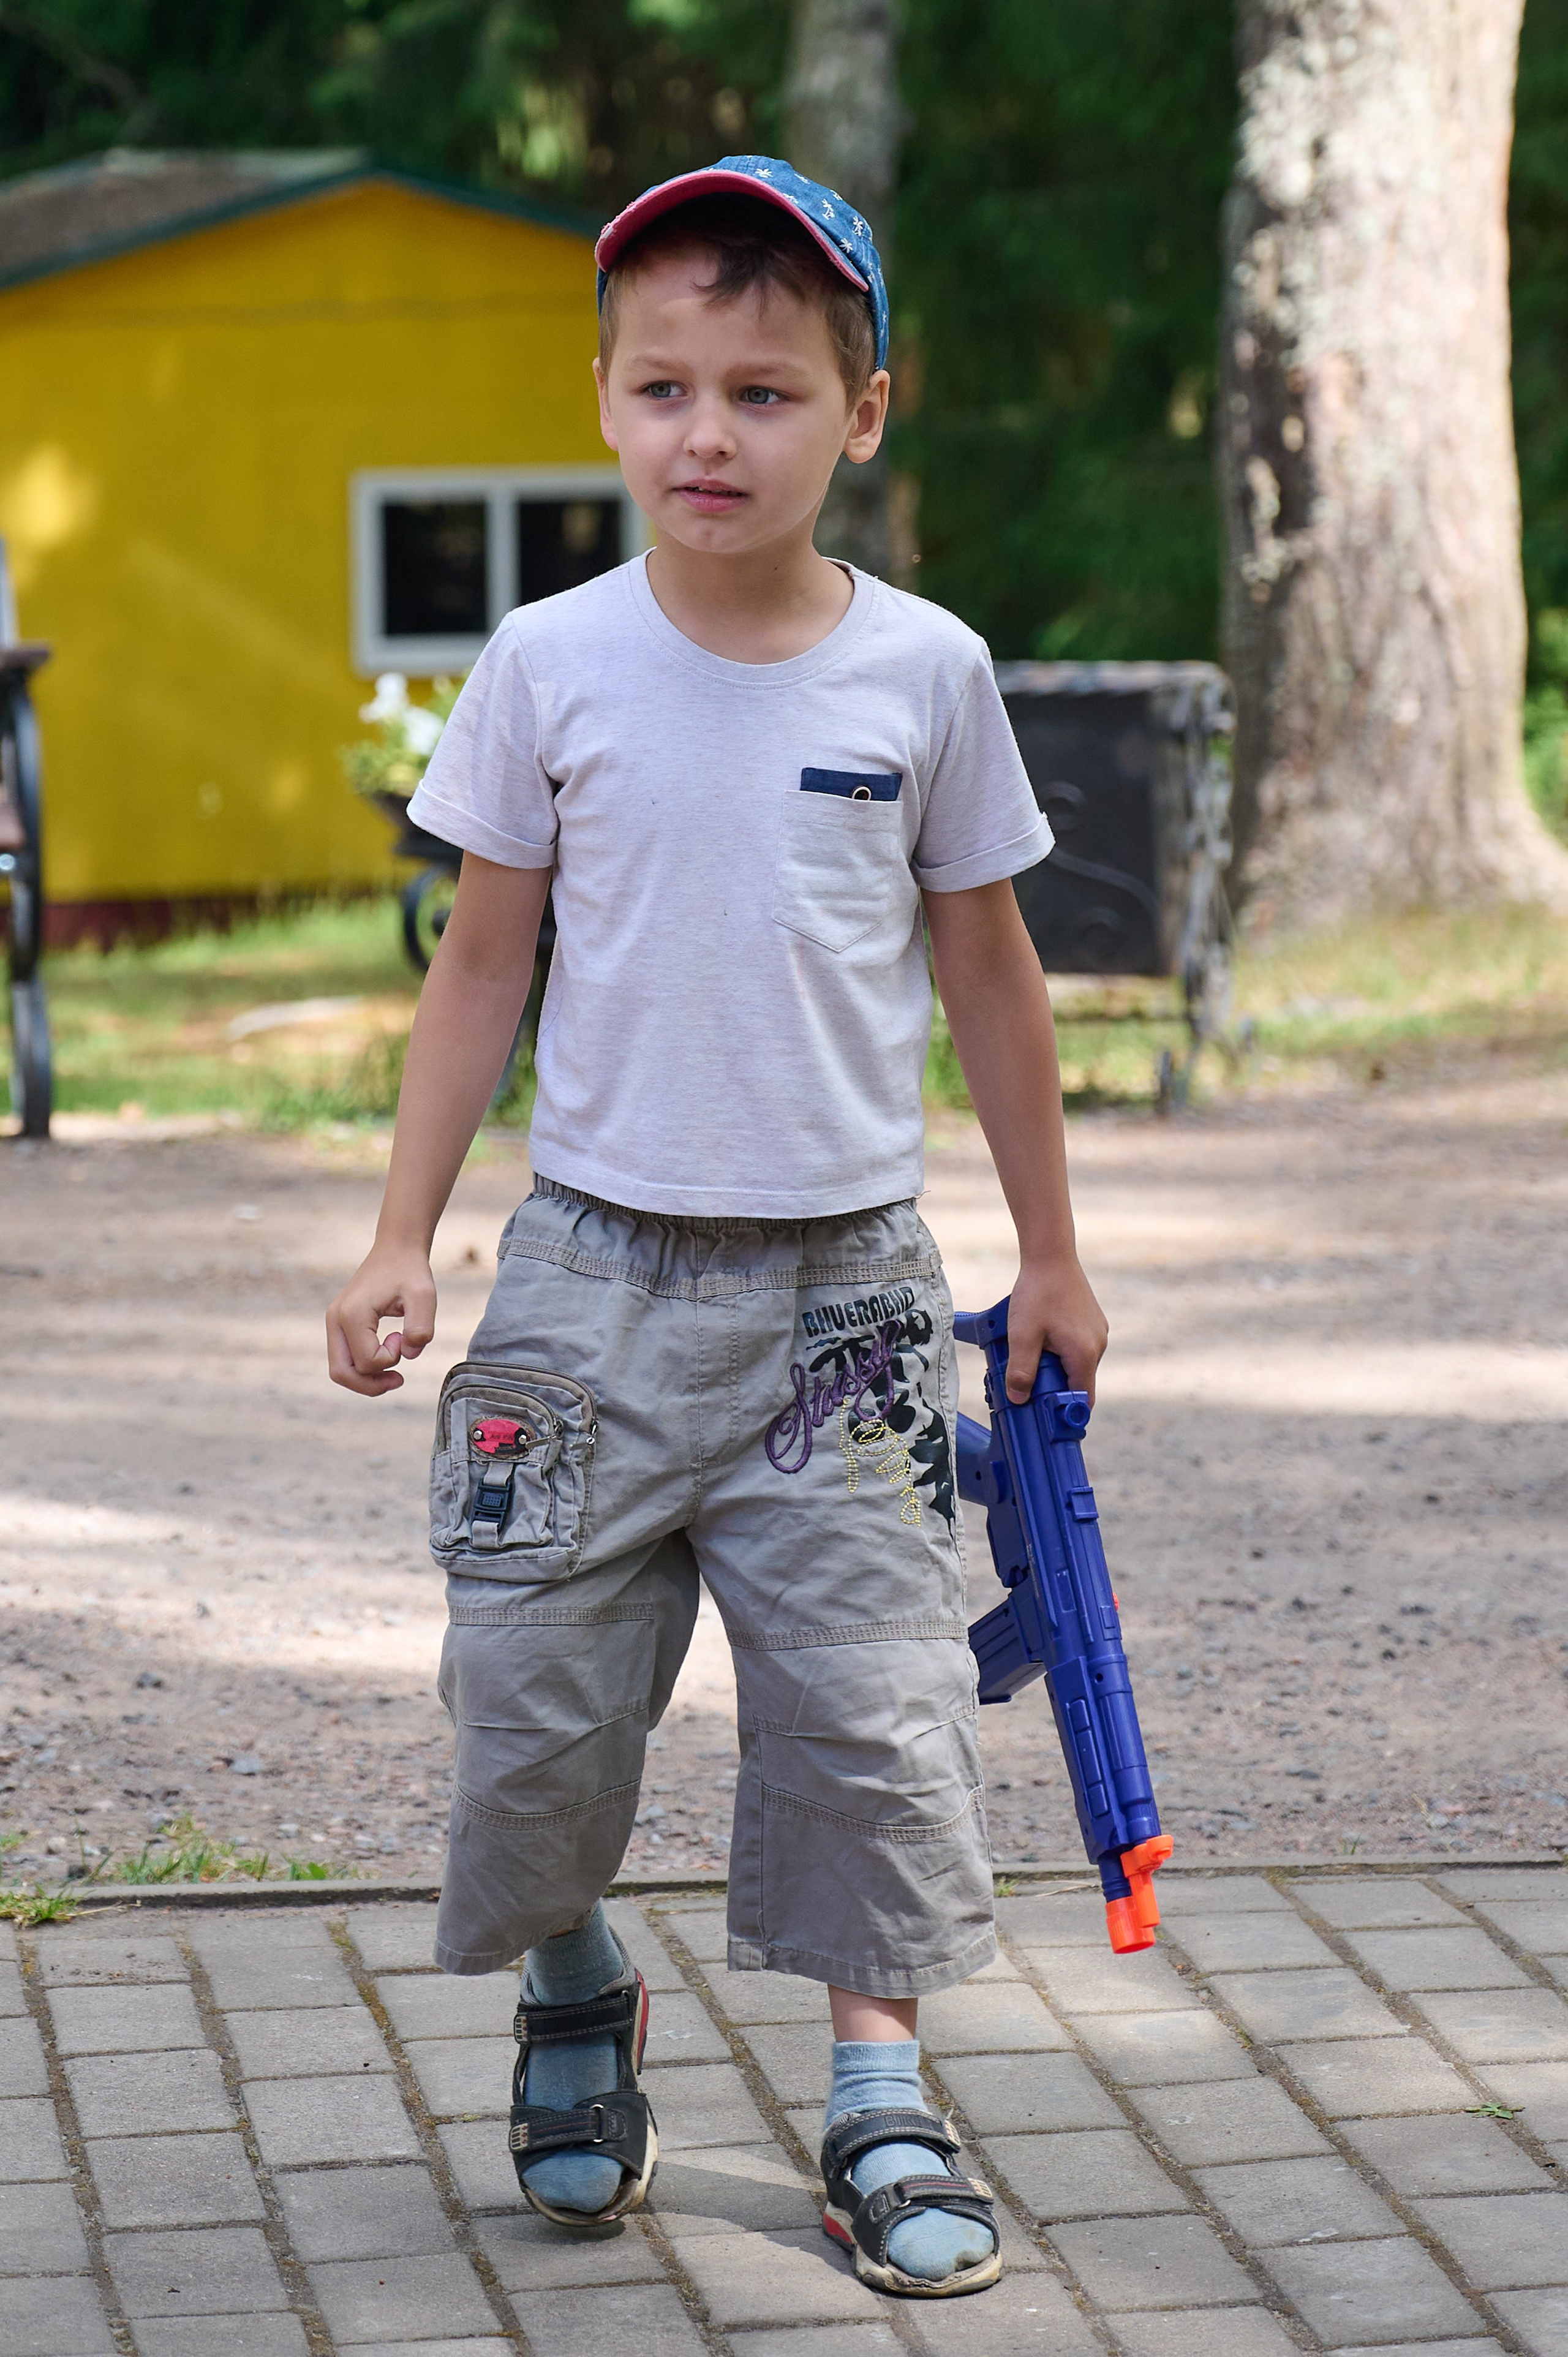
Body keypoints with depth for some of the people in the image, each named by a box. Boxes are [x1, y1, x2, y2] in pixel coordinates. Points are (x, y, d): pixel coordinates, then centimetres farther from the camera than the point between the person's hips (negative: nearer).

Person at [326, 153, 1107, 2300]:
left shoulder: (926, 671, -2)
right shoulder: (551, 665, -3)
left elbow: (987, 965, 9)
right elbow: (485, 959, 5)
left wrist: (1050, 1251, 13)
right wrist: (403, 1240, 0)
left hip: (844, 1281, 0)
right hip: (600, 1263, 0)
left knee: (872, 1698, -2)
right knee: (539, 1688, 4)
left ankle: (881, 2104, 11)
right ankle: (575, 1994, 31)